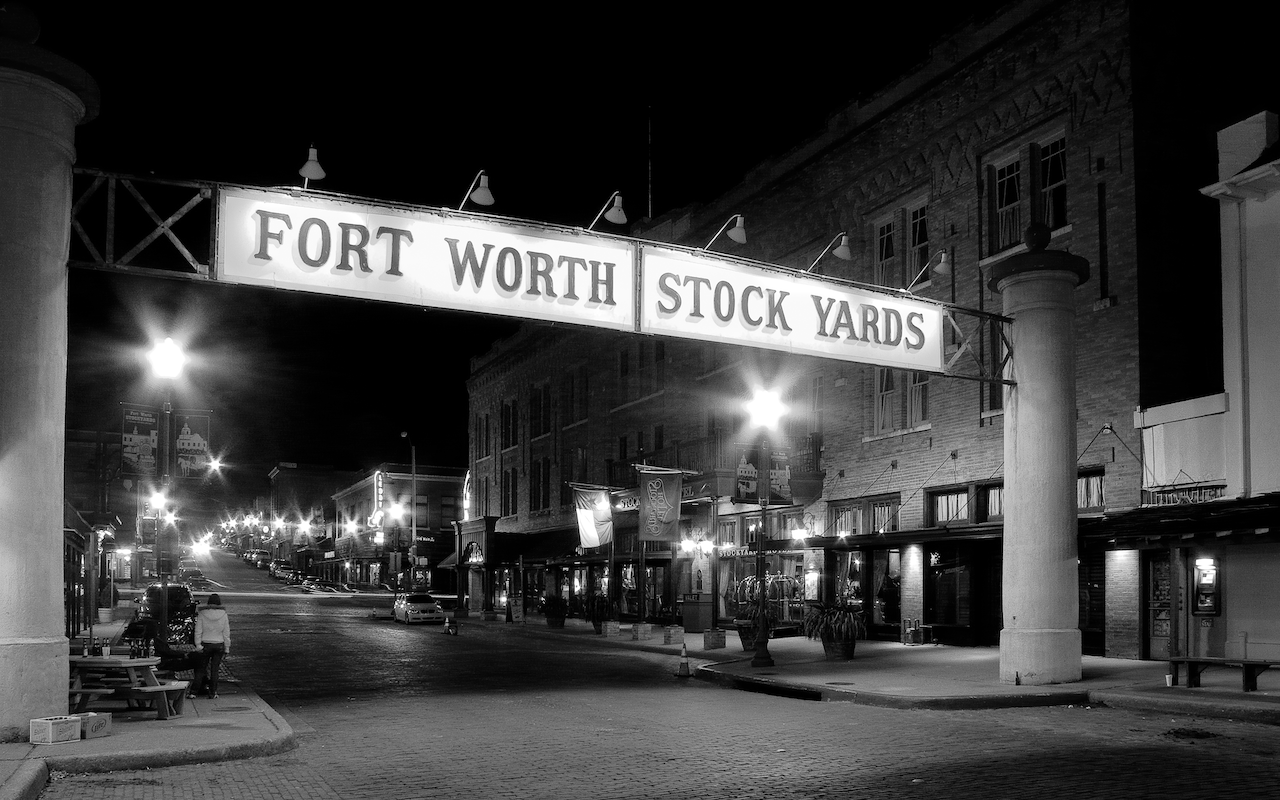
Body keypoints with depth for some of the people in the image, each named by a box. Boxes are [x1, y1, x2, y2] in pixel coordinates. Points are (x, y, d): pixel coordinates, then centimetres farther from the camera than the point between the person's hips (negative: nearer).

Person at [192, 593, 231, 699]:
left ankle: (193, 691, 7)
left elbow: (198, 631, -6)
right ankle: (212, 693, 10)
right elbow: (226, 633, 1)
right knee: (214, 669, 7)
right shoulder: (223, 615, -4)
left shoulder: (202, 614, -6)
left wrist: (198, 644, 0)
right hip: (219, 645, 0)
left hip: (205, 645, 0)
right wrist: (227, 648, 7)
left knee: (201, 668, 9)